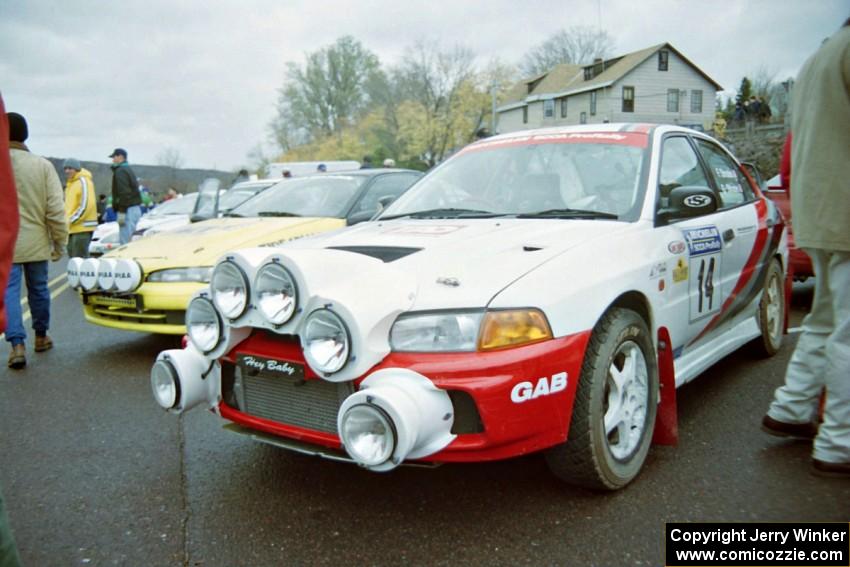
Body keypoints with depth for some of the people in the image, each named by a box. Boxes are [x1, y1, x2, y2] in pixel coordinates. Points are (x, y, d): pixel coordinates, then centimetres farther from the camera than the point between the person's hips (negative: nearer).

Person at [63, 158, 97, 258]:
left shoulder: (83, 182, -10)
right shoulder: (70, 184, 19)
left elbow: (85, 205, -18)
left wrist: (71, 220, -15)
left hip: (82, 227, -10)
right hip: (72, 228, 10)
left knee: (80, 258, -11)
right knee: (73, 257, 13)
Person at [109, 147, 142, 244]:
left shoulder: (120, 171, -9)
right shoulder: (128, 170, 23)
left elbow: (124, 192, -19)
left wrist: (122, 212, -20)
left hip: (128, 210, -11)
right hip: (135, 208, 11)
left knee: (125, 242, -12)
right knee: (129, 242, 13)